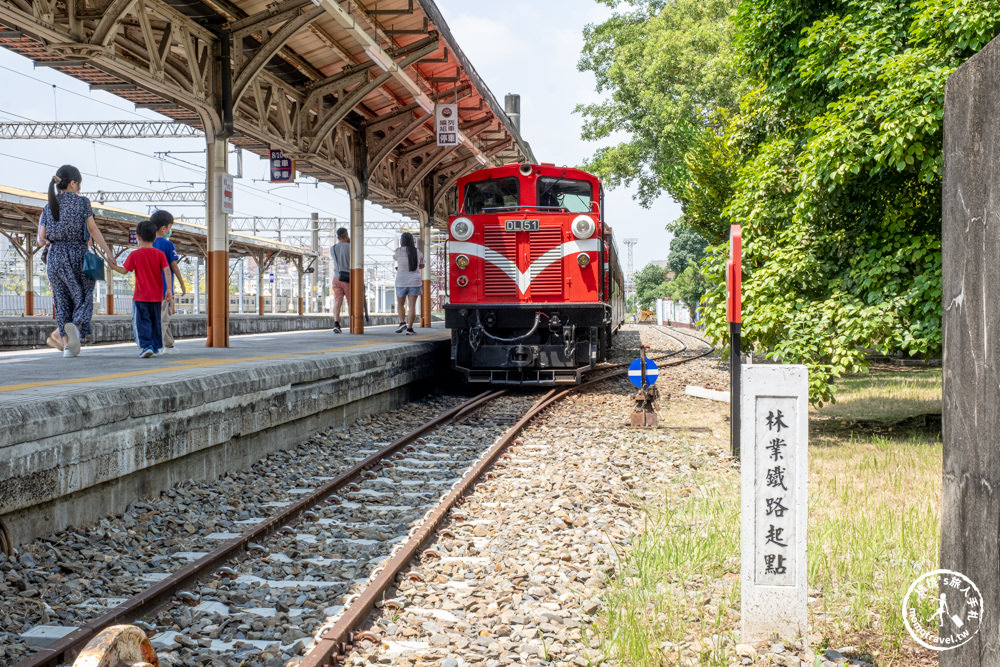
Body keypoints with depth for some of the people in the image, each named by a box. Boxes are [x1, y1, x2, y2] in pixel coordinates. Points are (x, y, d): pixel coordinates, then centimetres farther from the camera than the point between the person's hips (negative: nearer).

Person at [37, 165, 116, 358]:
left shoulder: (48, 208, 10)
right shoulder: (81, 202, 0)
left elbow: (41, 239, 7)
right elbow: (92, 229, -7)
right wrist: (107, 251, -5)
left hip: (54, 256, 3)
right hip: (78, 254, -3)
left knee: (62, 299, 10)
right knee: (83, 296, 5)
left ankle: (66, 343, 5)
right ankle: (76, 326, -25)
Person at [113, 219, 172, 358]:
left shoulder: (134, 254, -5)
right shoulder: (160, 254, 1)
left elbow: (124, 270, 1)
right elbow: (167, 271, -7)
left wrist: (113, 266, 21)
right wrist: (168, 290, -8)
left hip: (140, 296, -3)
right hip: (157, 296, 3)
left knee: (141, 322, -1)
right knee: (155, 322, 14)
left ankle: (146, 346, -15)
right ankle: (156, 347, 18)